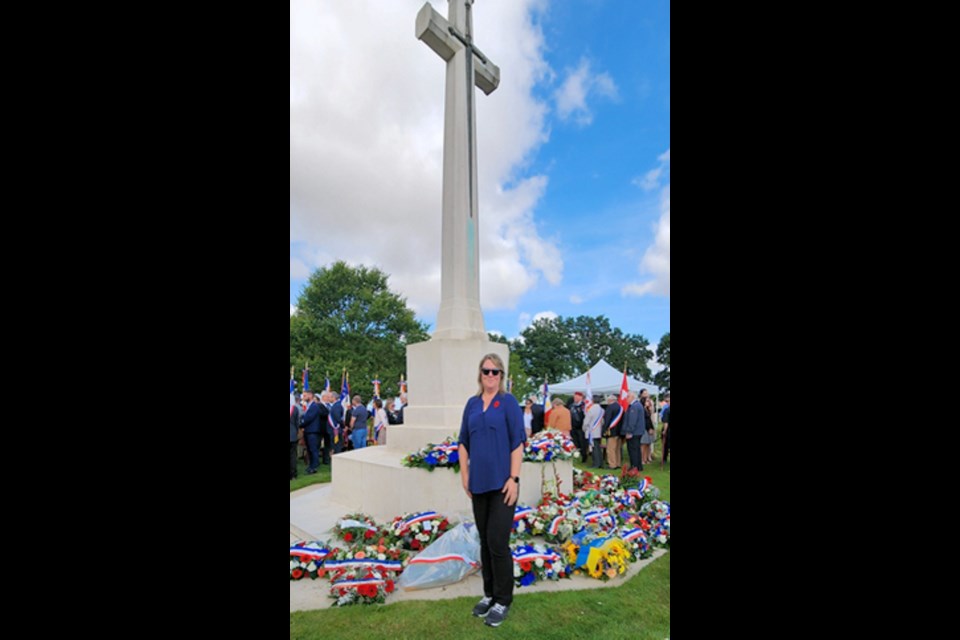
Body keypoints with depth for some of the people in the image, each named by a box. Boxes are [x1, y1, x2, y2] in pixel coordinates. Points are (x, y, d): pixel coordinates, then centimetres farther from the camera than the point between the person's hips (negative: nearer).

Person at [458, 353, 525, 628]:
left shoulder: (508, 402, -5)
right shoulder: (472, 404, 7)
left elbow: (517, 443, -9)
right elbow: (464, 442, 11)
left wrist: (514, 478, -14)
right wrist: (464, 474, 5)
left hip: (501, 482, -4)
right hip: (479, 482, 5)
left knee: (497, 541, -1)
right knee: (484, 541, 15)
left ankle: (503, 600, 18)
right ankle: (489, 593, 32)